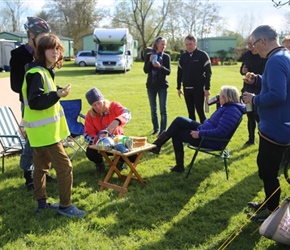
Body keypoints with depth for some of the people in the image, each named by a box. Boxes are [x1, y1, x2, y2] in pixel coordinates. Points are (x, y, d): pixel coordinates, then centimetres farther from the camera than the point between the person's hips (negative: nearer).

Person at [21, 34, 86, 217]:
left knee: (41, 166, 17)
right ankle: (66, 205, 6)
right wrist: (57, 94, -31)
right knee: (65, 166, -5)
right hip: (44, 130, -10)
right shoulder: (37, 73, -20)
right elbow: (34, 102, -26)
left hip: (42, 129, 10)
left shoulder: (45, 71, 12)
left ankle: (42, 202, 28)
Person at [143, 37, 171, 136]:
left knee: (163, 109, -3)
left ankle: (163, 130, 2)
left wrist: (160, 66, -23)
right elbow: (145, 70, -4)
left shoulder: (166, 56, -1)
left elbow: (168, 72, -6)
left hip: (162, 86, -2)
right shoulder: (149, 55, 1)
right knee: (153, 109, 9)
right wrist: (150, 61, -20)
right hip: (151, 85, 2)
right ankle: (156, 128, 21)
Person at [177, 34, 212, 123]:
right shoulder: (183, 56, 9)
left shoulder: (203, 55, -5)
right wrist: (178, 87, 13)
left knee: (200, 112, -5)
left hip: (199, 88, -5)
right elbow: (180, 73, 15)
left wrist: (207, 88, -13)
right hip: (187, 89, 5)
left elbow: (208, 73, -8)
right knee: (191, 113, 9)